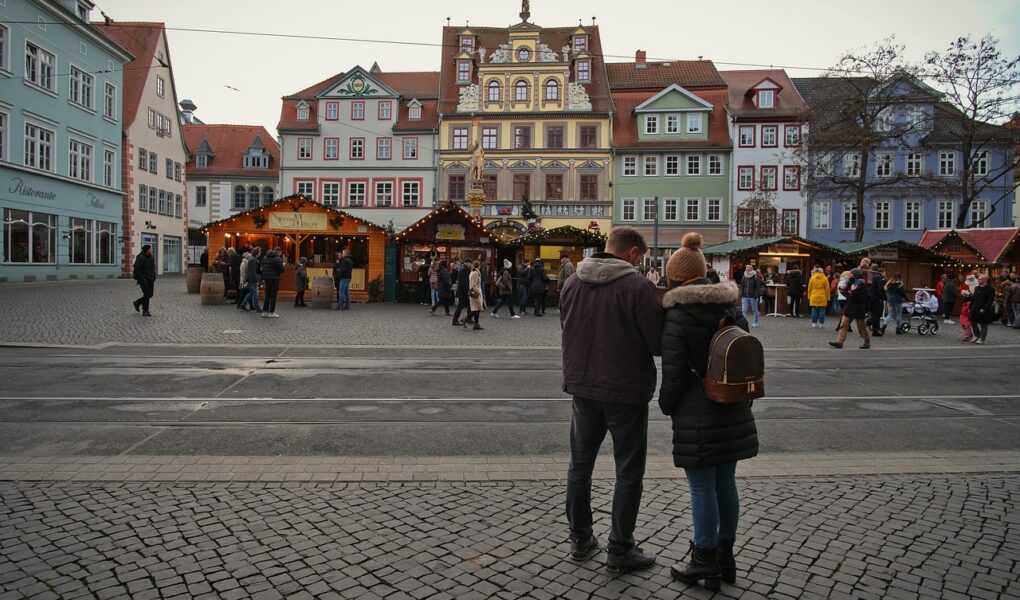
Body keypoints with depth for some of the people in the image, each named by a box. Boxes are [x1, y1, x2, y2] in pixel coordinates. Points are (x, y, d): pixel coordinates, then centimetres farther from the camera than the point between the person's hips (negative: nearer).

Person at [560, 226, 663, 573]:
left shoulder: (572, 282, 1)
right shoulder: (637, 286, -18)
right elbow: (658, 344, -15)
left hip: (583, 387, 6)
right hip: (626, 391, -5)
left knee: (581, 464, 18)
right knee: (629, 472, 9)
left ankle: (580, 539, 29)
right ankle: (620, 551, 16)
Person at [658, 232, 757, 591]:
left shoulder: (677, 315, -12)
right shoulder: (732, 308, 8)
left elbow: (674, 372, -13)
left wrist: (666, 404, 3)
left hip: (697, 416, -7)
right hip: (733, 412, 7)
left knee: (702, 487, 3)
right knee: (726, 483, 16)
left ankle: (706, 562, 14)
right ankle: (726, 556, 28)